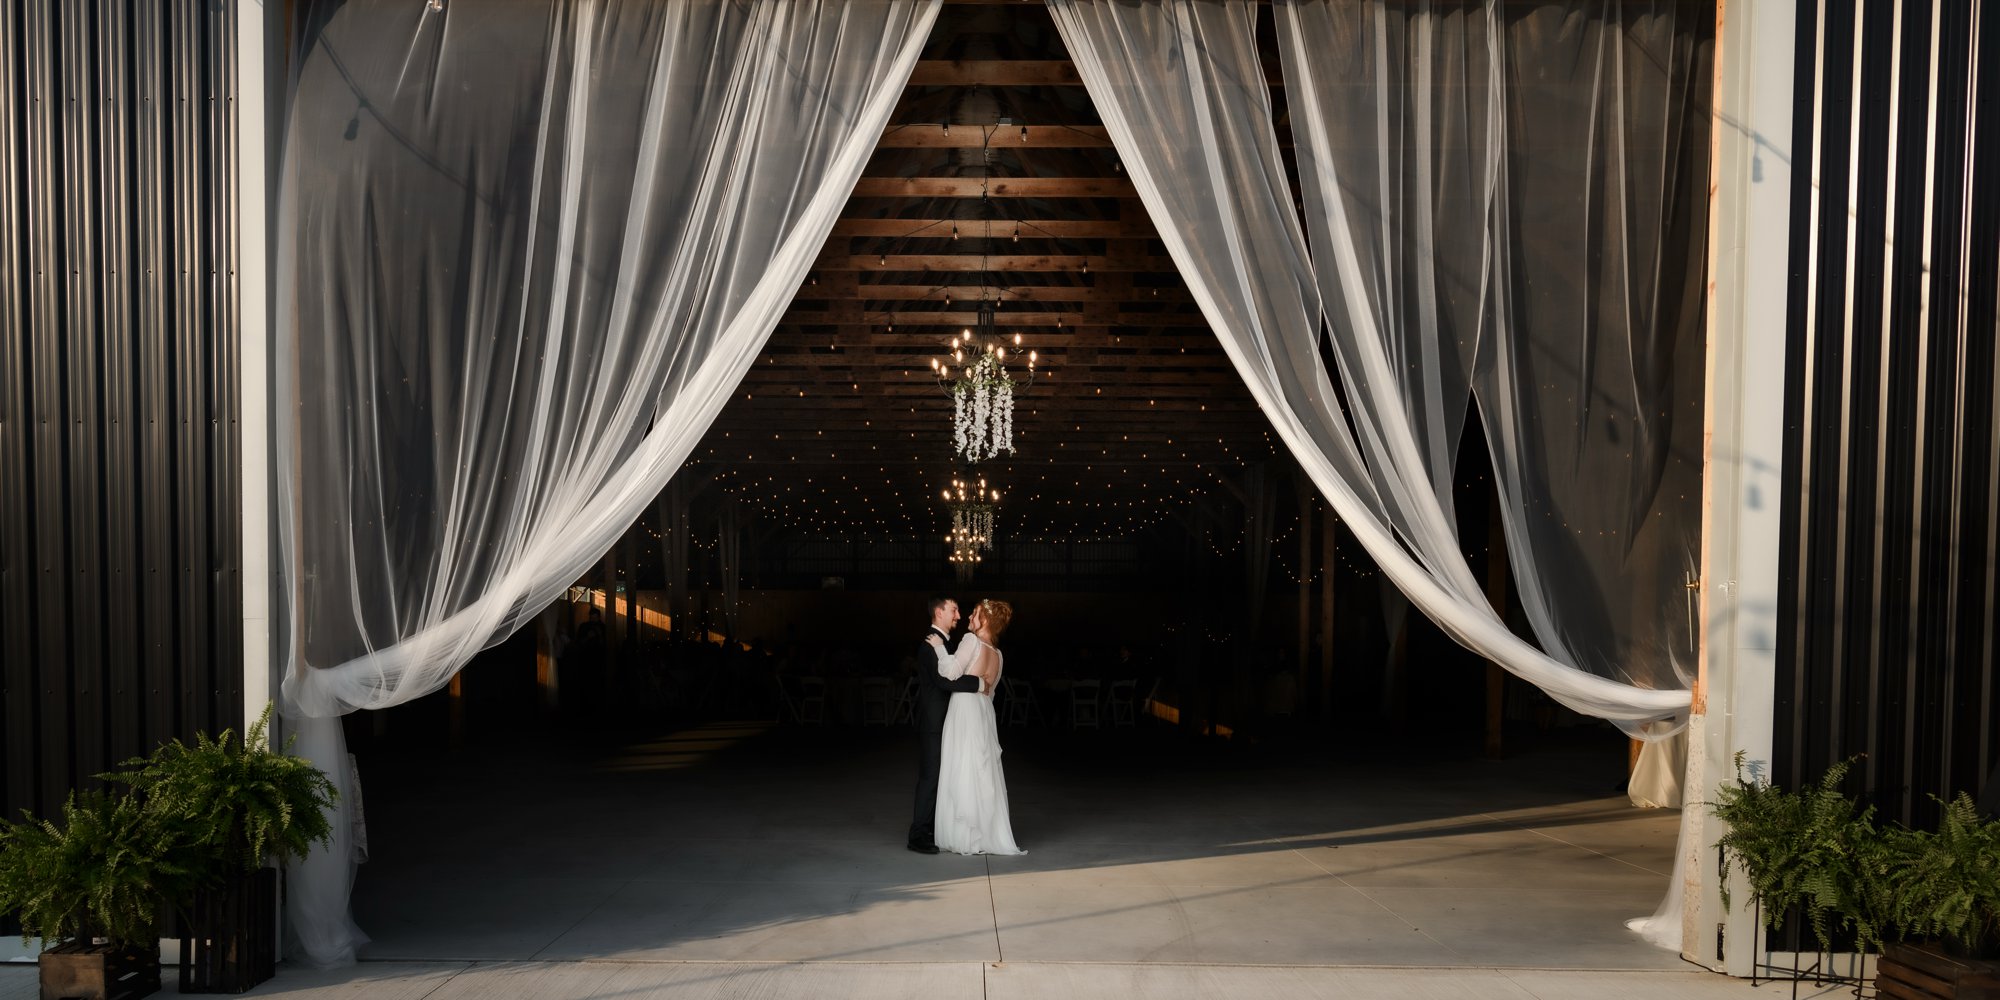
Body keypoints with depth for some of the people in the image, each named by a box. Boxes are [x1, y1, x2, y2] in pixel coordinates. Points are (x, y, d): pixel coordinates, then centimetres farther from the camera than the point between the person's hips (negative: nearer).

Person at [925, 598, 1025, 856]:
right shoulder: (997, 653, 14)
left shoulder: (971, 640, -10)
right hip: (984, 712, 8)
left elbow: (952, 672, -17)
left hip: (966, 712, -8)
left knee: (964, 772, -4)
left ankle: (968, 838, -3)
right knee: (982, 772, 10)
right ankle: (988, 835, 13)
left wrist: (939, 647, -6)